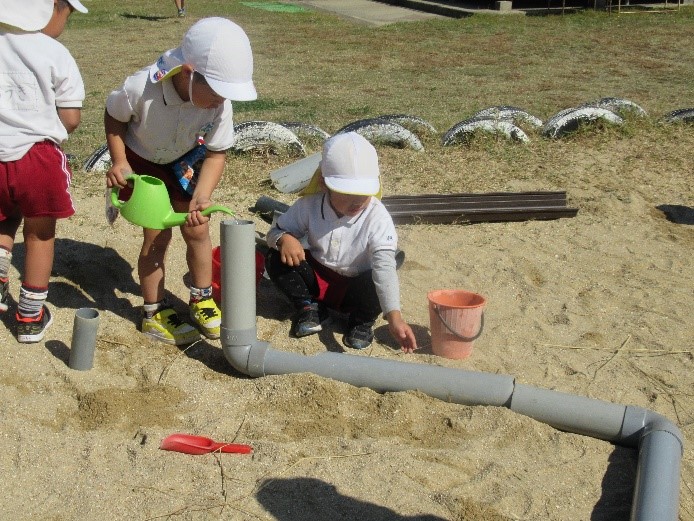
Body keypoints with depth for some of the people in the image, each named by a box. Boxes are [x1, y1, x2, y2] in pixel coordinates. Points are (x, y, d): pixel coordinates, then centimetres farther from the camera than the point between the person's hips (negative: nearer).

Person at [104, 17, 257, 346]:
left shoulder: (219, 102, -29)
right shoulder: (142, 88, -37)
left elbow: (216, 153, -18)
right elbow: (114, 116, -14)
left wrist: (201, 196, -31)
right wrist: (119, 161, -23)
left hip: (184, 163, 3)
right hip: (141, 162, -3)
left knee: (197, 230, 3)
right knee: (158, 235, -6)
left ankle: (201, 301, 26)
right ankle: (154, 315, 11)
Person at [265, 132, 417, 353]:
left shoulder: (378, 217, -27)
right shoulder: (310, 205, -18)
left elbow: (384, 266, -38)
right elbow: (276, 230, -5)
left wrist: (394, 316, -52)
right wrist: (284, 239, -33)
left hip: (355, 288, -2)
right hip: (317, 279, 3)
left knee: (375, 288, -36)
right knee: (276, 259, -20)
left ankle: (362, 321, 1)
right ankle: (308, 306, 4)